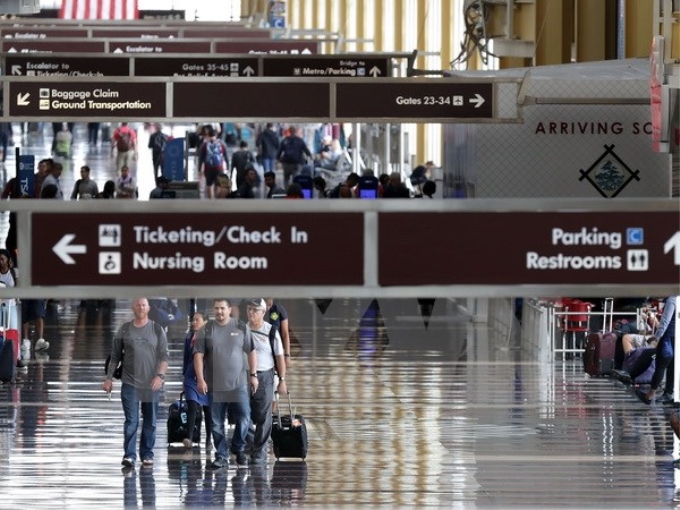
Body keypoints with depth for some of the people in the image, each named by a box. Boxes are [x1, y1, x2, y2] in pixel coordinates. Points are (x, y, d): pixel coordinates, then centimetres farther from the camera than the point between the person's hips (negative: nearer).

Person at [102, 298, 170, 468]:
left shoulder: (157, 330, 5)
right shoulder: (125, 330, 7)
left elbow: (165, 356, 1)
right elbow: (115, 356, 11)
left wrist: (160, 375, -13)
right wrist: (109, 378, 5)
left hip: (151, 383, 1)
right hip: (130, 383, -1)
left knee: (150, 422, 7)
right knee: (131, 420, -9)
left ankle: (147, 454, 16)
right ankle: (129, 455, -12)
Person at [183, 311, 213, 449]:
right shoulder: (189, 337, 8)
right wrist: (185, 374, 14)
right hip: (192, 377, 2)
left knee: (208, 409, 9)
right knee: (192, 406, -14)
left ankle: (208, 440, 18)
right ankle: (189, 438, -23)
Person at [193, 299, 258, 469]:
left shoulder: (242, 328, 5)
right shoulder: (205, 330, 3)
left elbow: (251, 352, 7)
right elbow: (198, 355, -1)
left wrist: (253, 375, 2)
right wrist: (200, 379, -9)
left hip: (239, 384, 0)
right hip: (215, 385, 0)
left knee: (244, 419, -6)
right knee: (217, 423, 4)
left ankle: (238, 449, 16)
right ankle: (220, 456, 12)